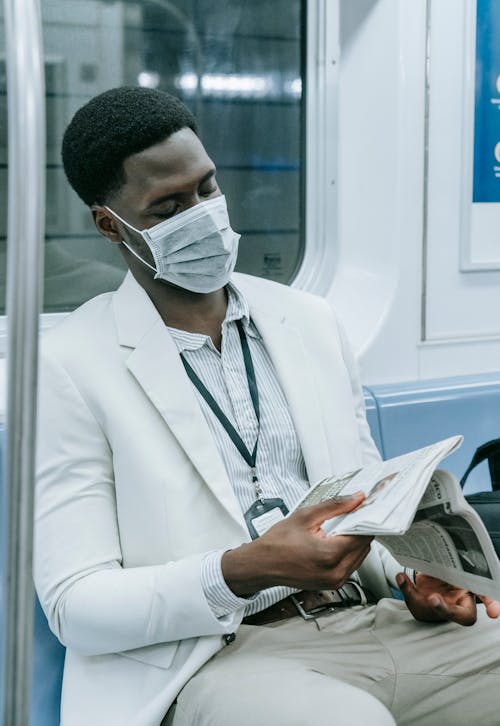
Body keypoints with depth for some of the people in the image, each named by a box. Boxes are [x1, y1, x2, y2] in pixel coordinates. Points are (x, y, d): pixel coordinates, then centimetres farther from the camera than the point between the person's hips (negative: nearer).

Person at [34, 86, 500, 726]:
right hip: (217, 654, -6)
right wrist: (246, 570, -21)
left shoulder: (310, 321, 15)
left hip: (369, 618, 6)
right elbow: (74, 604, -6)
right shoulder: (71, 366, -2)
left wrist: (420, 578, -1)